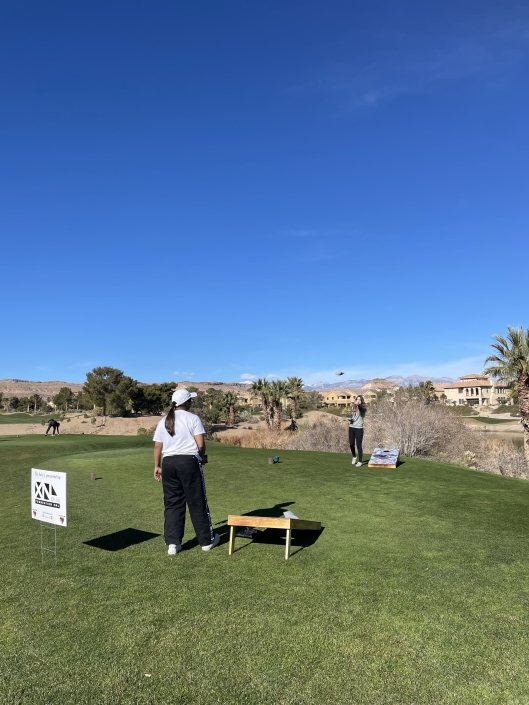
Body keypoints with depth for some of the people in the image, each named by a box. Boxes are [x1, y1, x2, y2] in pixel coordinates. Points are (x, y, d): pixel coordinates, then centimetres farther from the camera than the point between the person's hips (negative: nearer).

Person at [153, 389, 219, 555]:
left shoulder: (163, 421, 11)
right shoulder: (192, 418, -3)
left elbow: (157, 447, 11)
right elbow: (200, 444, -8)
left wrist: (157, 466, 19)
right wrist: (202, 456, 11)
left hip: (168, 463, 5)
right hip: (189, 461, -4)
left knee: (172, 503, 11)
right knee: (197, 502, 5)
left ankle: (172, 543, 11)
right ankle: (207, 540, 17)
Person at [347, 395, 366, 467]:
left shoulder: (363, 409, -6)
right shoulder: (353, 407, 7)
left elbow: (361, 410, -31)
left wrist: (358, 405, -51)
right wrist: (349, 419, -5)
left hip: (359, 428, -4)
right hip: (351, 428, 4)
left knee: (358, 445, -2)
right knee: (351, 444, 8)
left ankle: (360, 461, 10)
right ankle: (354, 457, 34)